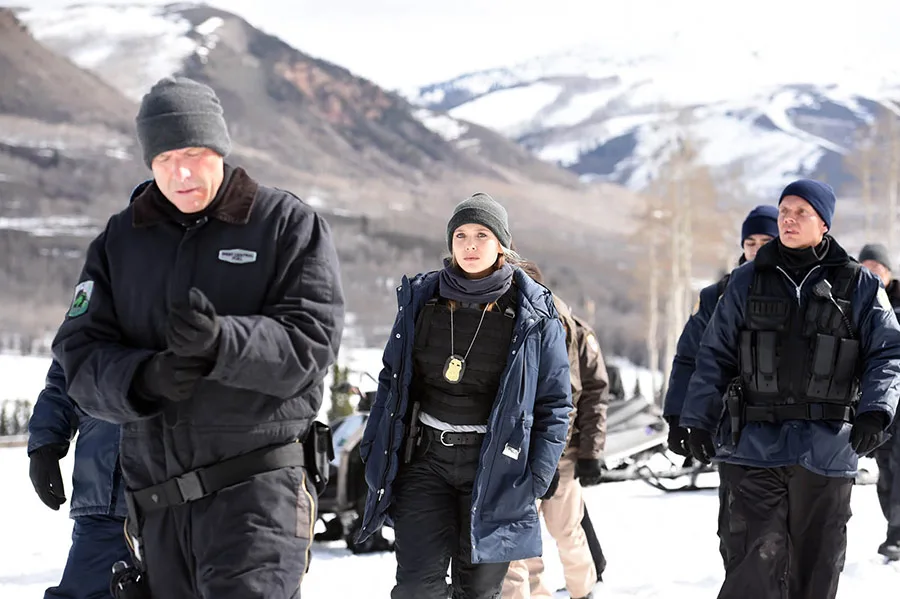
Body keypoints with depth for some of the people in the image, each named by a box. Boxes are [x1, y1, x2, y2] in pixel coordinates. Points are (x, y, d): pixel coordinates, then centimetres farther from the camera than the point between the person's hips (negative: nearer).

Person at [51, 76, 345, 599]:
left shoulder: (289, 224, 2)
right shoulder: (119, 241, 13)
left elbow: (311, 343, -8)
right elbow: (80, 354, 5)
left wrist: (220, 342, -26)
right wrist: (143, 377, -17)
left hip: (259, 482, -5)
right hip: (159, 499, 5)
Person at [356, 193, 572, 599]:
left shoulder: (533, 313, -3)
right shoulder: (421, 299, 4)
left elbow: (554, 400, 0)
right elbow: (392, 378, 12)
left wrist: (539, 472, -8)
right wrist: (374, 447, 6)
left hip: (496, 466, -1)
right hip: (425, 457, 2)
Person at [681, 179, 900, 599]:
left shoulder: (858, 286, 5)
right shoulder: (746, 282, 9)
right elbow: (714, 356, 11)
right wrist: (698, 421, 5)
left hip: (825, 450, 0)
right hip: (754, 445, 0)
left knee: (815, 565, 9)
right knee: (755, 563, -10)